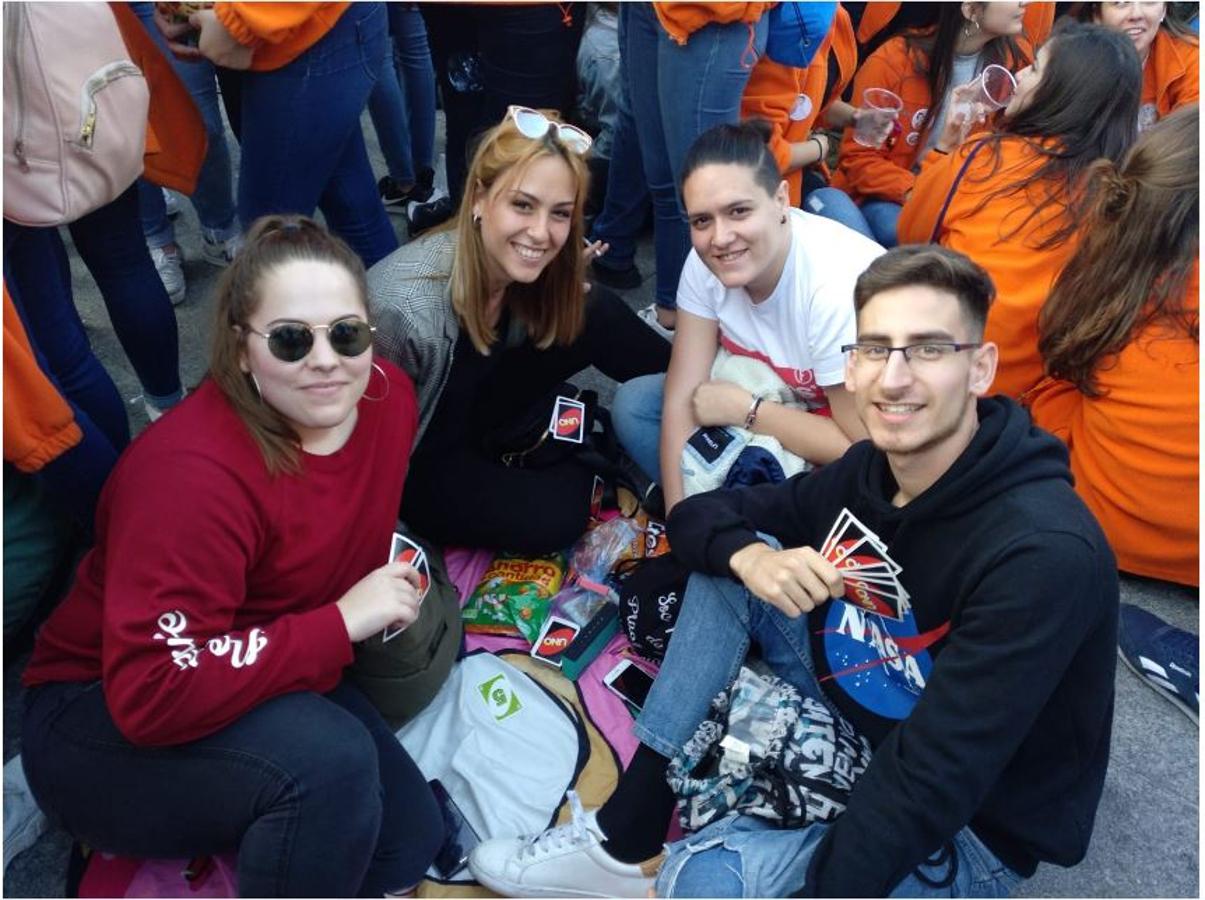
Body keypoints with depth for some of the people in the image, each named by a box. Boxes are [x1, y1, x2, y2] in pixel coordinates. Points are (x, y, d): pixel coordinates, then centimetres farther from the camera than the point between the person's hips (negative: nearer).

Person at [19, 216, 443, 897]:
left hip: (269, 680, 7)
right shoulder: (192, 470, -32)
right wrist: (340, 623, -33)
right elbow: (152, 694, -36)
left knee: (412, 841, -2)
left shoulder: (389, 396, -11)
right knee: (328, 760, -34)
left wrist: (392, 584, 3)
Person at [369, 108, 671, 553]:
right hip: (412, 463, -5)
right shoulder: (406, 309, -36)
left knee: (599, 315, -9)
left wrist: (565, 278, -9)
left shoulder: (514, 267, -16)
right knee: (554, 515, -25)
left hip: (470, 409, 6)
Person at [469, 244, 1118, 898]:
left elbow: (931, 788, -30)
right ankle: (624, 840, -6)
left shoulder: (1043, 553, -28)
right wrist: (749, 556, -23)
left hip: (972, 831, -7)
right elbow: (696, 514, -1)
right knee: (726, 557, -7)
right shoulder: (871, 470, -7)